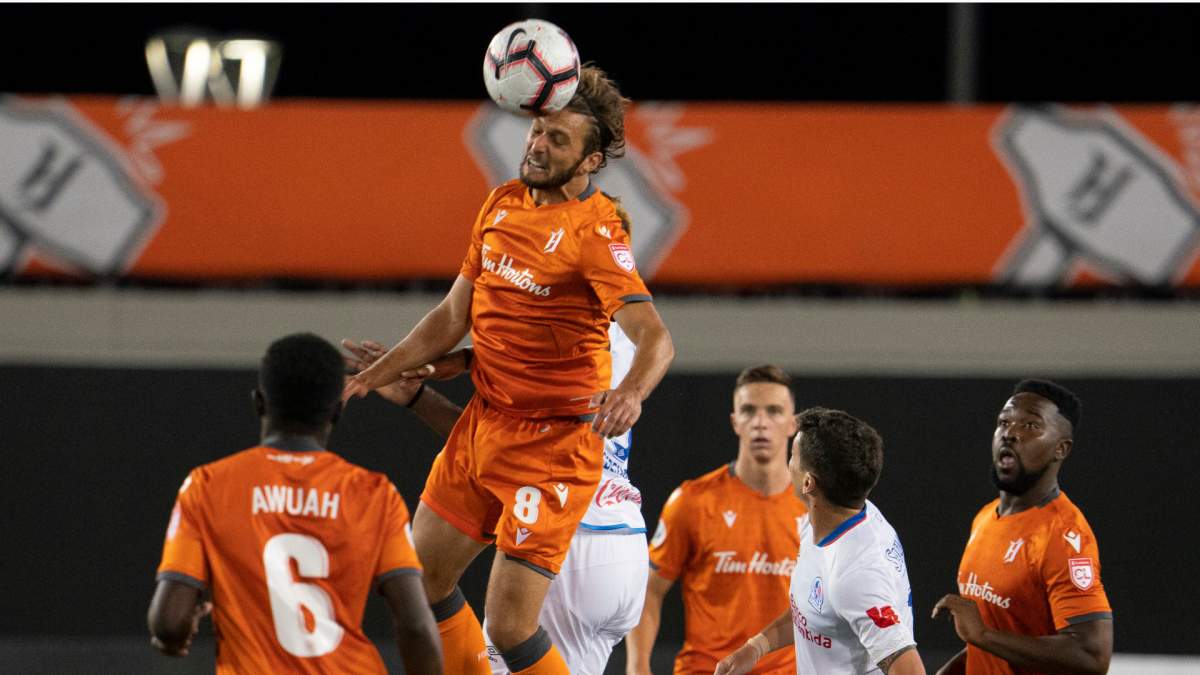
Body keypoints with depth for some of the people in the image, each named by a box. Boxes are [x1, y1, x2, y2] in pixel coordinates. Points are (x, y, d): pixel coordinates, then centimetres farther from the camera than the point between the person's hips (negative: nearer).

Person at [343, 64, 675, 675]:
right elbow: (454, 317, 17)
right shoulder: (504, 204, 7)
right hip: (482, 426, 8)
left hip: (554, 446, -8)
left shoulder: (594, 230, -16)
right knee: (421, 583, 14)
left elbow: (654, 337, -28)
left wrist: (630, 391, -48)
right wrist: (368, 378, 14)